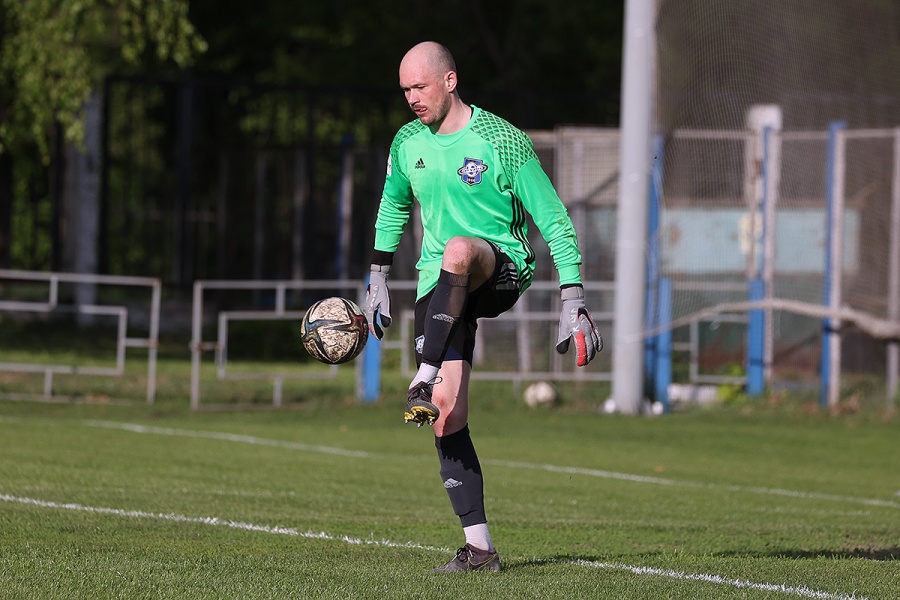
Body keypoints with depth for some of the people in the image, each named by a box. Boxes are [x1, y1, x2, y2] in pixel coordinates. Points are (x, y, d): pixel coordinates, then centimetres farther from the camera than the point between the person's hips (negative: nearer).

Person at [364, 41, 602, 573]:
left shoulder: (502, 141, -9)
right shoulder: (407, 144, 8)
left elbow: (555, 221, -7)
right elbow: (392, 207, 28)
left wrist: (573, 304, -13)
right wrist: (378, 282, 26)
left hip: (503, 269, -5)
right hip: (439, 287, 5)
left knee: (458, 250, -41)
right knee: (447, 413, -9)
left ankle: (425, 381, -42)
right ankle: (479, 547, -5)